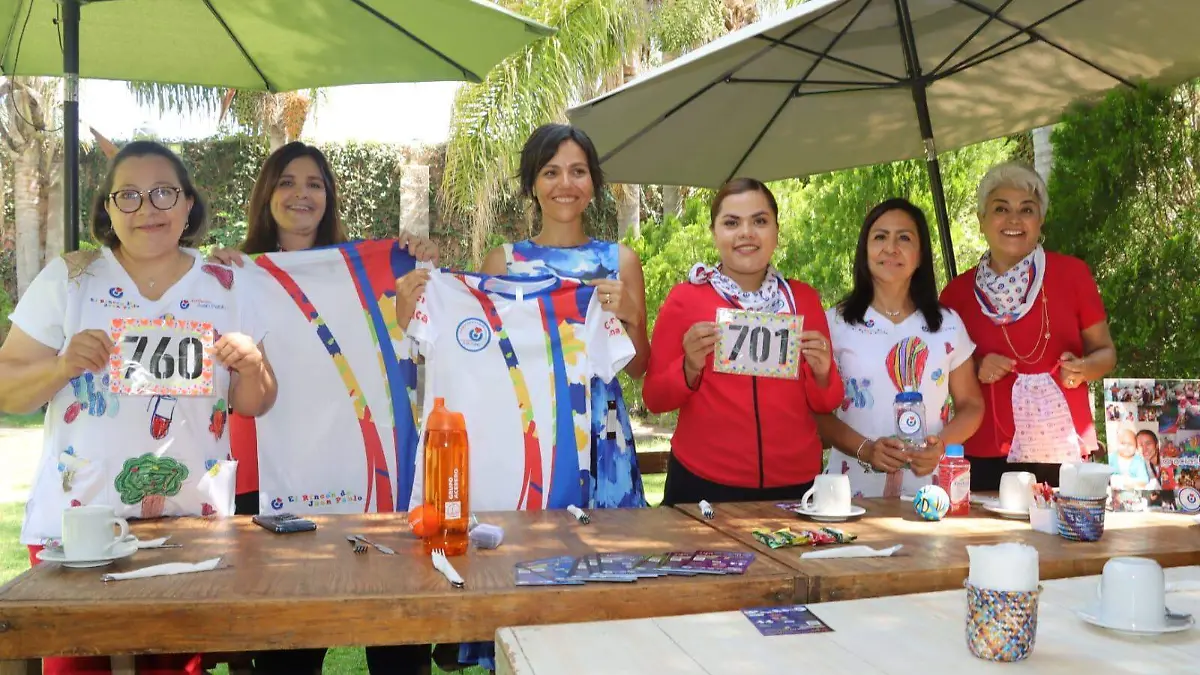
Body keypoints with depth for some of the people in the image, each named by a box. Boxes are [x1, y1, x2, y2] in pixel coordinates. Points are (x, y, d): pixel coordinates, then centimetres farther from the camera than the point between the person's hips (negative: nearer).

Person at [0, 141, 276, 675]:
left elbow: (252, 406, 7)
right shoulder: (67, 278, -1)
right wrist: (62, 366, -18)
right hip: (77, 521, -1)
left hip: (193, 523, 1)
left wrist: (252, 365, -13)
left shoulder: (225, 288, 3)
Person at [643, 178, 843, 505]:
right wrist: (690, 368, -19)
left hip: (795, 482, 2)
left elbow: (826, 403, 7)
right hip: (704, 483, -2)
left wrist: (821, 373, -13)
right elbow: (655, 398, -1)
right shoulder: (685, 298, -4)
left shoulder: (803, 297, 3)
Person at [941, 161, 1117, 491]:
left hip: (1064, 450, 0)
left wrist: (1083, 369, -12)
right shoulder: (958, 292, 4)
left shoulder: (1072, 273, 2)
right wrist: (977, 371, -7)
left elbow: (1105, 351, 9)